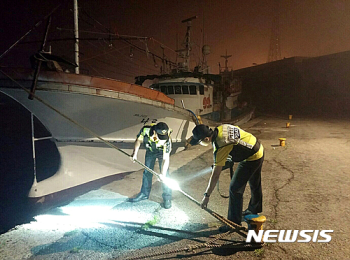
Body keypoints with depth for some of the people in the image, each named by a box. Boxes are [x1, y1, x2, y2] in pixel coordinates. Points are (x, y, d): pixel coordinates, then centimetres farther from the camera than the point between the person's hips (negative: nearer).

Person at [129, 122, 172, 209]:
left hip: (162, 152, -3)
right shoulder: (145, 130, -36)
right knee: (147, 172, 8)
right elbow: (139, 140, -12)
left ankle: (167, 197, 3)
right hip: (150, 150, 3)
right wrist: (135, 153, -21)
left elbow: (165, 159, -36)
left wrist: (162, 174, -42)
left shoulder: (167, 140, -41)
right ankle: (144, 193, 25)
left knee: (165, 174, -11)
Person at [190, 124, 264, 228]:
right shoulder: (220, 128, -9)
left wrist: (206, 195, -19)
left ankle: (234, 223, 12)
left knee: (235, 189, -2)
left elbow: (215, 175, -27)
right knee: (255, 183, 28)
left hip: (252, 159, -10)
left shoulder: (220, 148, -31)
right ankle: (254, 209, 52)